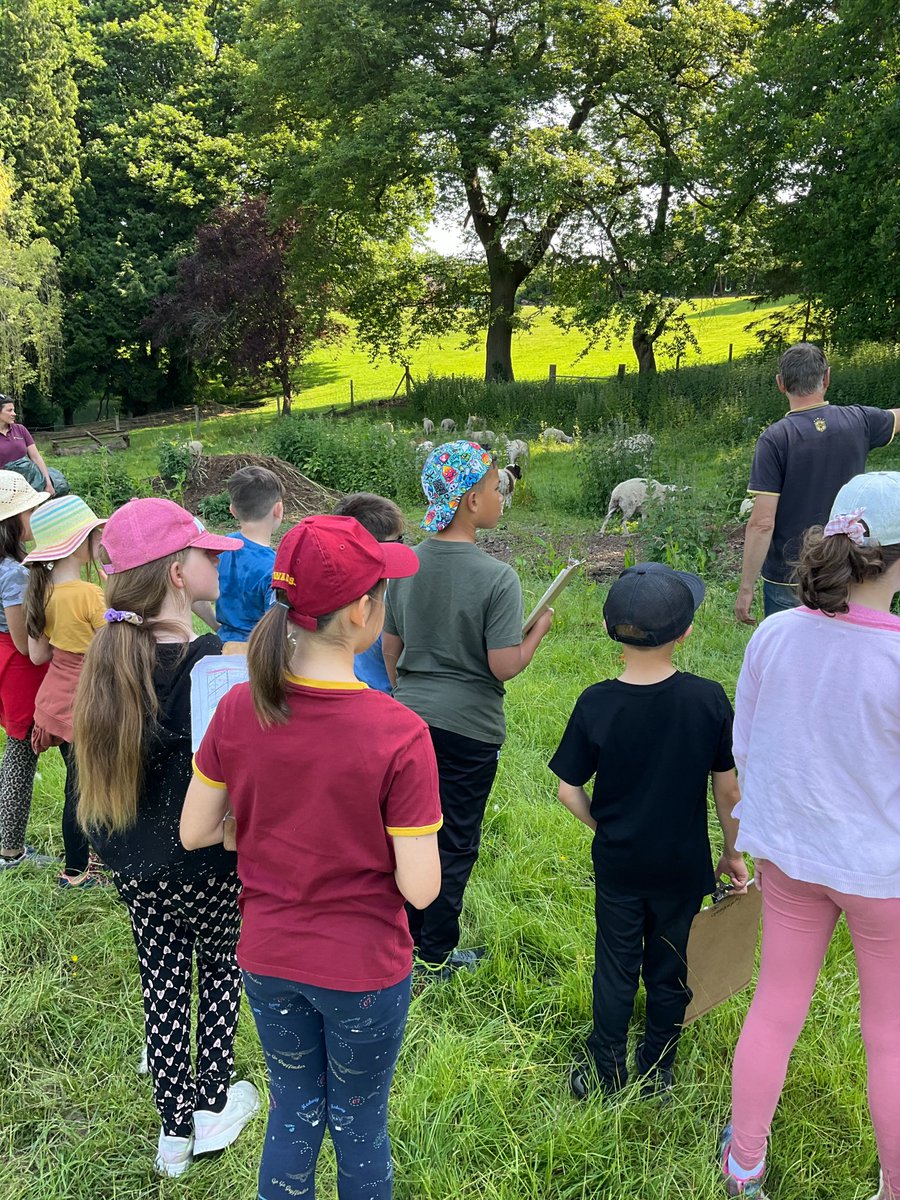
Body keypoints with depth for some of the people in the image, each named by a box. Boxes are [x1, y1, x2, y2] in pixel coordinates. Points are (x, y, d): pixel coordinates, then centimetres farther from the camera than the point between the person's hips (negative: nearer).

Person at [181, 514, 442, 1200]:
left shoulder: (238, 709, -15)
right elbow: (419, 888, -22)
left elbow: (195, 832, -4)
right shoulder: (398, 734, -27)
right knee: (359, 1125, 22)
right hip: (363, 972, -3)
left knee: (293, 1113, 26)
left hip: (268, 960, 4)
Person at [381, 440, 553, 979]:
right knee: (456, 842, 11)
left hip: (411, 715, 6)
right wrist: (539, 628, -2)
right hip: (468, 726, -5)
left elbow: (390, 646, 6)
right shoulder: (497, 577, -20)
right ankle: (436, 955, 24)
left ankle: (408, 934, 36)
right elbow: (505, 666, -20)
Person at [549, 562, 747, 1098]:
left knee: (617, 967, 18)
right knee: (670, 972, 18)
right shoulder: (709, 699, -17)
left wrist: (606, 827, 7)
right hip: (685, 864, 0)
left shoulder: (595, 704, -18)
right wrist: (734, 852, 7)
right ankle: (657, 1074, 34)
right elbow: (727, 788, -8)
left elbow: (569, 791, -11)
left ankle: (606, 1072, 31)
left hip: (618, 863, 0)